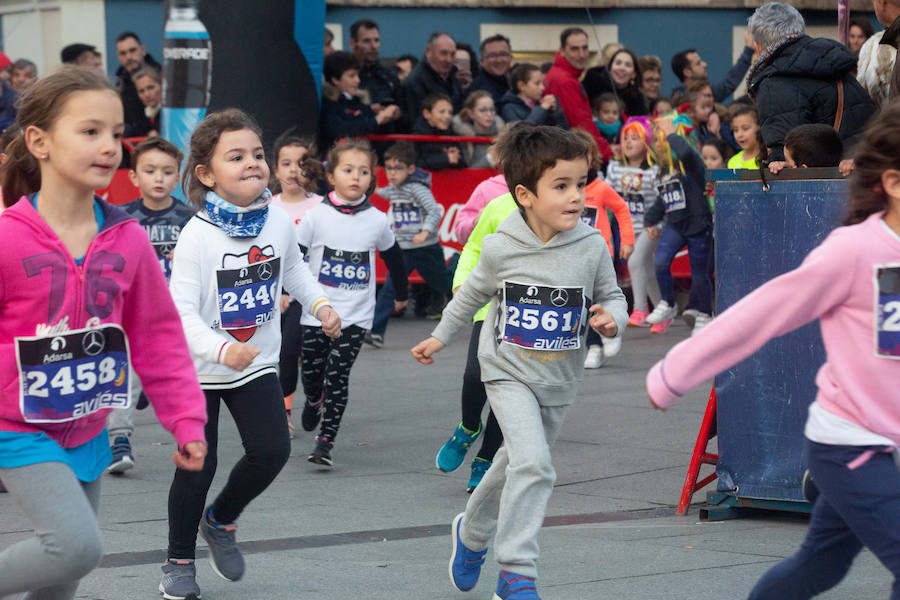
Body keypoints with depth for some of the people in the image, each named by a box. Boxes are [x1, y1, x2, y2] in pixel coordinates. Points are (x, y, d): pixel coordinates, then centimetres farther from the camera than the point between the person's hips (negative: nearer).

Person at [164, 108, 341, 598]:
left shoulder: (278, 221, -6)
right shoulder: (198, 236, -23)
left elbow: (293, 269, 16)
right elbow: (181, 310, -27)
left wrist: (319, 304, 1)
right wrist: (222, 349, -41)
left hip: (256, 364, 4)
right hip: (199, 369, -4)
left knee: (272, 450, -6)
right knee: (198, 466, 1)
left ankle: (221, 520, 23)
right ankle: (179, 560, 22)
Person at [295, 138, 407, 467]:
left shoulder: (377, 220, 0)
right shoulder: (317, 216, -5)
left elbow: (393, 256, 17)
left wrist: (401, 294, 27)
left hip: (355, 316, 0)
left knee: (337, 377, -9)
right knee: (311, 373, 10)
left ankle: (325, 441, -5)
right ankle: (313, 402, 45)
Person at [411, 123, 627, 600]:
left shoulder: (591, 247, -11)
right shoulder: (500, 249, -14)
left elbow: (612, 296, 3)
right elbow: (472, 295, 6)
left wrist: (611, 317, -19)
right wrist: (440, 338, 16)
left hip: (559, 380, 3)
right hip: (509, 370, -3)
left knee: (516, 465, 20)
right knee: (532, 465, -21)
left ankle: (473, 533, 48)